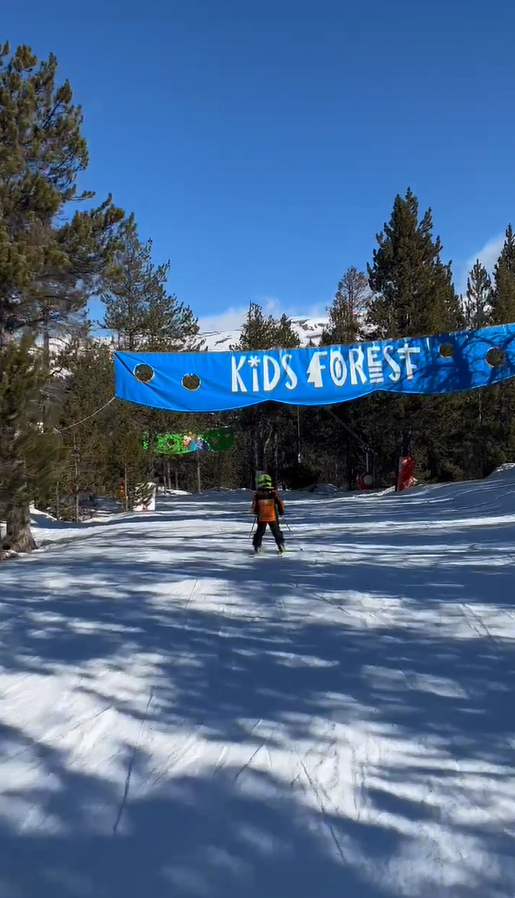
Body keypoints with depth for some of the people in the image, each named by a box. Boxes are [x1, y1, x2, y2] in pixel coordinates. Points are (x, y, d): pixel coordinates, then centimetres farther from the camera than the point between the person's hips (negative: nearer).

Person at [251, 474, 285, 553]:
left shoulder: (257, 494, -6)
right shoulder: (273, 493, -8)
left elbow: (254, 506, 2)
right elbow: (280, 503, -3)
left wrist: (255, 512, 22)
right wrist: (281, 511, 15)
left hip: (261, 517, 1)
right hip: (273, 517, 0)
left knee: (260, 531, 12)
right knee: (276, 531, 12)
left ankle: (256, 545, 8)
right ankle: (280, 545, 9)